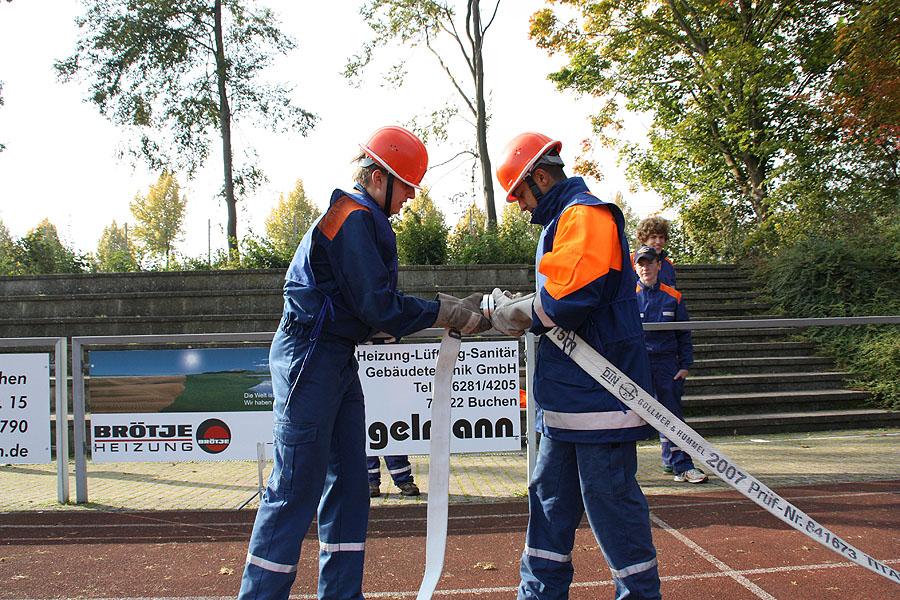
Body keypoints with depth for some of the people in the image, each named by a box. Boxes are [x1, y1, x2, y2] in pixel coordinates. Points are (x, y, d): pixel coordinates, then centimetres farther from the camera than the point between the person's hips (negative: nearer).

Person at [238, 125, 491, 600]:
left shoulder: (363, 220, 17)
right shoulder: (354, 218, -14)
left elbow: (378, 303, 15)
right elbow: (380, 308, -19)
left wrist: (450, 311, 6)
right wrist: (450, 315, -10)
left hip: (336, 361, 11)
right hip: (311, 359, -11)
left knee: (348, 484, 12)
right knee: (296, 490, -7)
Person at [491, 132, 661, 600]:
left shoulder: (583, 215, -13)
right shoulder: (563, 219, 20)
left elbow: (571, 297, -25)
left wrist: (520, 315, -10)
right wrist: (513, 311, 6)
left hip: (598, 390, -11)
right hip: (569, 393, 11)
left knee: (609, 499, -3)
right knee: (549, 494, 15)